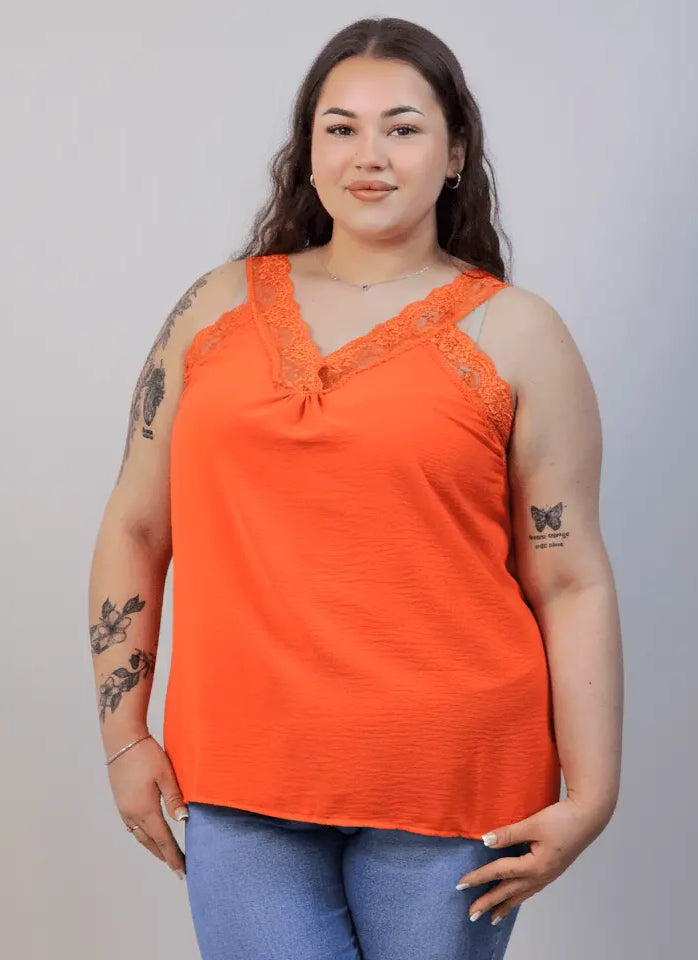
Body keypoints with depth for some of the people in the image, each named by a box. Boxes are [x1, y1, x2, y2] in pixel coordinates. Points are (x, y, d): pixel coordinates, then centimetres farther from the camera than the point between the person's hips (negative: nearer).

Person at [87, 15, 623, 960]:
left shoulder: (515, 334, 2)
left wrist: (590, 796, -7)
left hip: (449, 789, -1)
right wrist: (124, 735, 8)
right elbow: (134, 530, 12)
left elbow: (571, 582, -1)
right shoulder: (219, 308, 9)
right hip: (240, 783, 2)